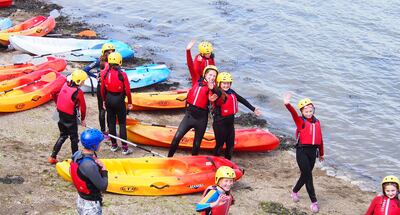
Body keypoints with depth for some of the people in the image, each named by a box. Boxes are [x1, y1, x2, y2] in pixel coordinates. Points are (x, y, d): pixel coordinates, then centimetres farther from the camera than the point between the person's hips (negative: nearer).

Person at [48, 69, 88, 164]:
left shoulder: (65, 85, -2)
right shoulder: (78, 92, -20)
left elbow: (53, 94, 9)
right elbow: (83, 107, -10)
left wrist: (58, 104, 23)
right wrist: (83, 119, 5)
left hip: (61, 114, 7)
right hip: (71, 118, -7)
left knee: (63, 135, 21)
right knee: (74, 138, 11)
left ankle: (53, 157, 18)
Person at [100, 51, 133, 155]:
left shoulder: (104, 73, -8)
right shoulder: (122, 74, -18)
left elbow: (102, 88, 1)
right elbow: (127, 90, -11)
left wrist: (104, 100, 15)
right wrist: (129, 103, 2)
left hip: (109, 99, 3)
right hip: (119, 100, -3)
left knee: (111, 122, 15)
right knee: (122, 123, 5)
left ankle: (113, 145, 24)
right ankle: (125, 148, 5)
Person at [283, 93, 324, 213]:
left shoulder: (317, 122, 10)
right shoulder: (300, 121, -4)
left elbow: (320, 139, 16)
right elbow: (293, 113, -24)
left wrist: (321, 153, 22)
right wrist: (287, 104, -45)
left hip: (313, 151, 5)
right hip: (302, 151, -5)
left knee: (305, 175, 15)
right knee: (308, 176, -6)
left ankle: (295, 192, 39)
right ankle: (314, 201, 0)